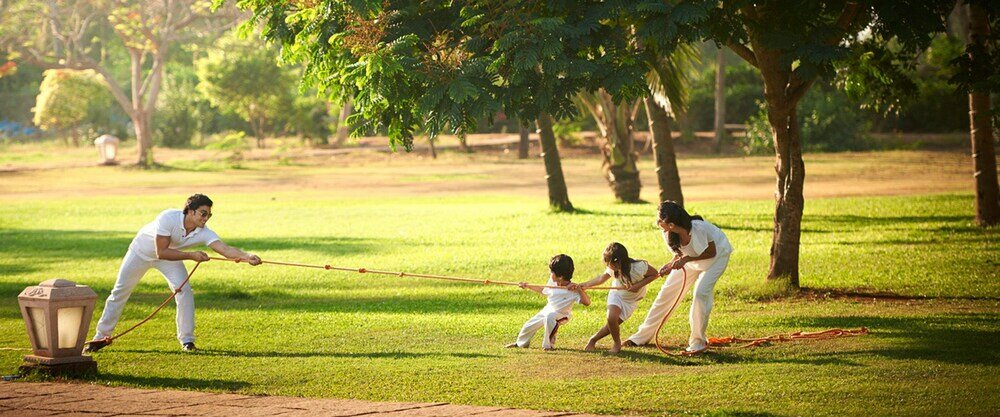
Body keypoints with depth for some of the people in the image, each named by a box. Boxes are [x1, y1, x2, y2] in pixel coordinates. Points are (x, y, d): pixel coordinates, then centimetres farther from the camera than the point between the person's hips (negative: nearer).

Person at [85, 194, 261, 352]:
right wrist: (191, 256, -43)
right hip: (141, 252, -2)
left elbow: (225, 249, -45)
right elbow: (161, 252, -37)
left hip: (170, 254, 2)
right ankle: (102, 336, 22)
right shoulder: (168, 218, -39)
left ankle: (187, 340, -5)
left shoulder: (204, 233, -30)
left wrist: (247, 257, -62)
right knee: (119, 292, 6)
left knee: (184, 290, -17)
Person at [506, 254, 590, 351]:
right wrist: (528, 286, 14)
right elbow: (544, 290, 13)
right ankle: (521, 343, 48)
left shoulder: (573, 290, -29)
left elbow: (587, 302, -37)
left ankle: (549, 345, -23)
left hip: (561, 314, -7)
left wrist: (580, 289, -49)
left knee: (550, 316, -41)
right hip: (547, 310, 7)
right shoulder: (552, 282, -9)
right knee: (529, 326, 15)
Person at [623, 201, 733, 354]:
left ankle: (698, 342, -6)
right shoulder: (667, 233, -24)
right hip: (691, 257, 6)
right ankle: (643, 336, 14)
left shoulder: (697, 229, -41)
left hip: (717, 255, -6)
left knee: (701, 292, -23)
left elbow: (711, 252, -26)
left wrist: (686, 259, -34)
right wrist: (670, 265, -29)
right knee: (667, 291, 3)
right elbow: (680, 254, -8)